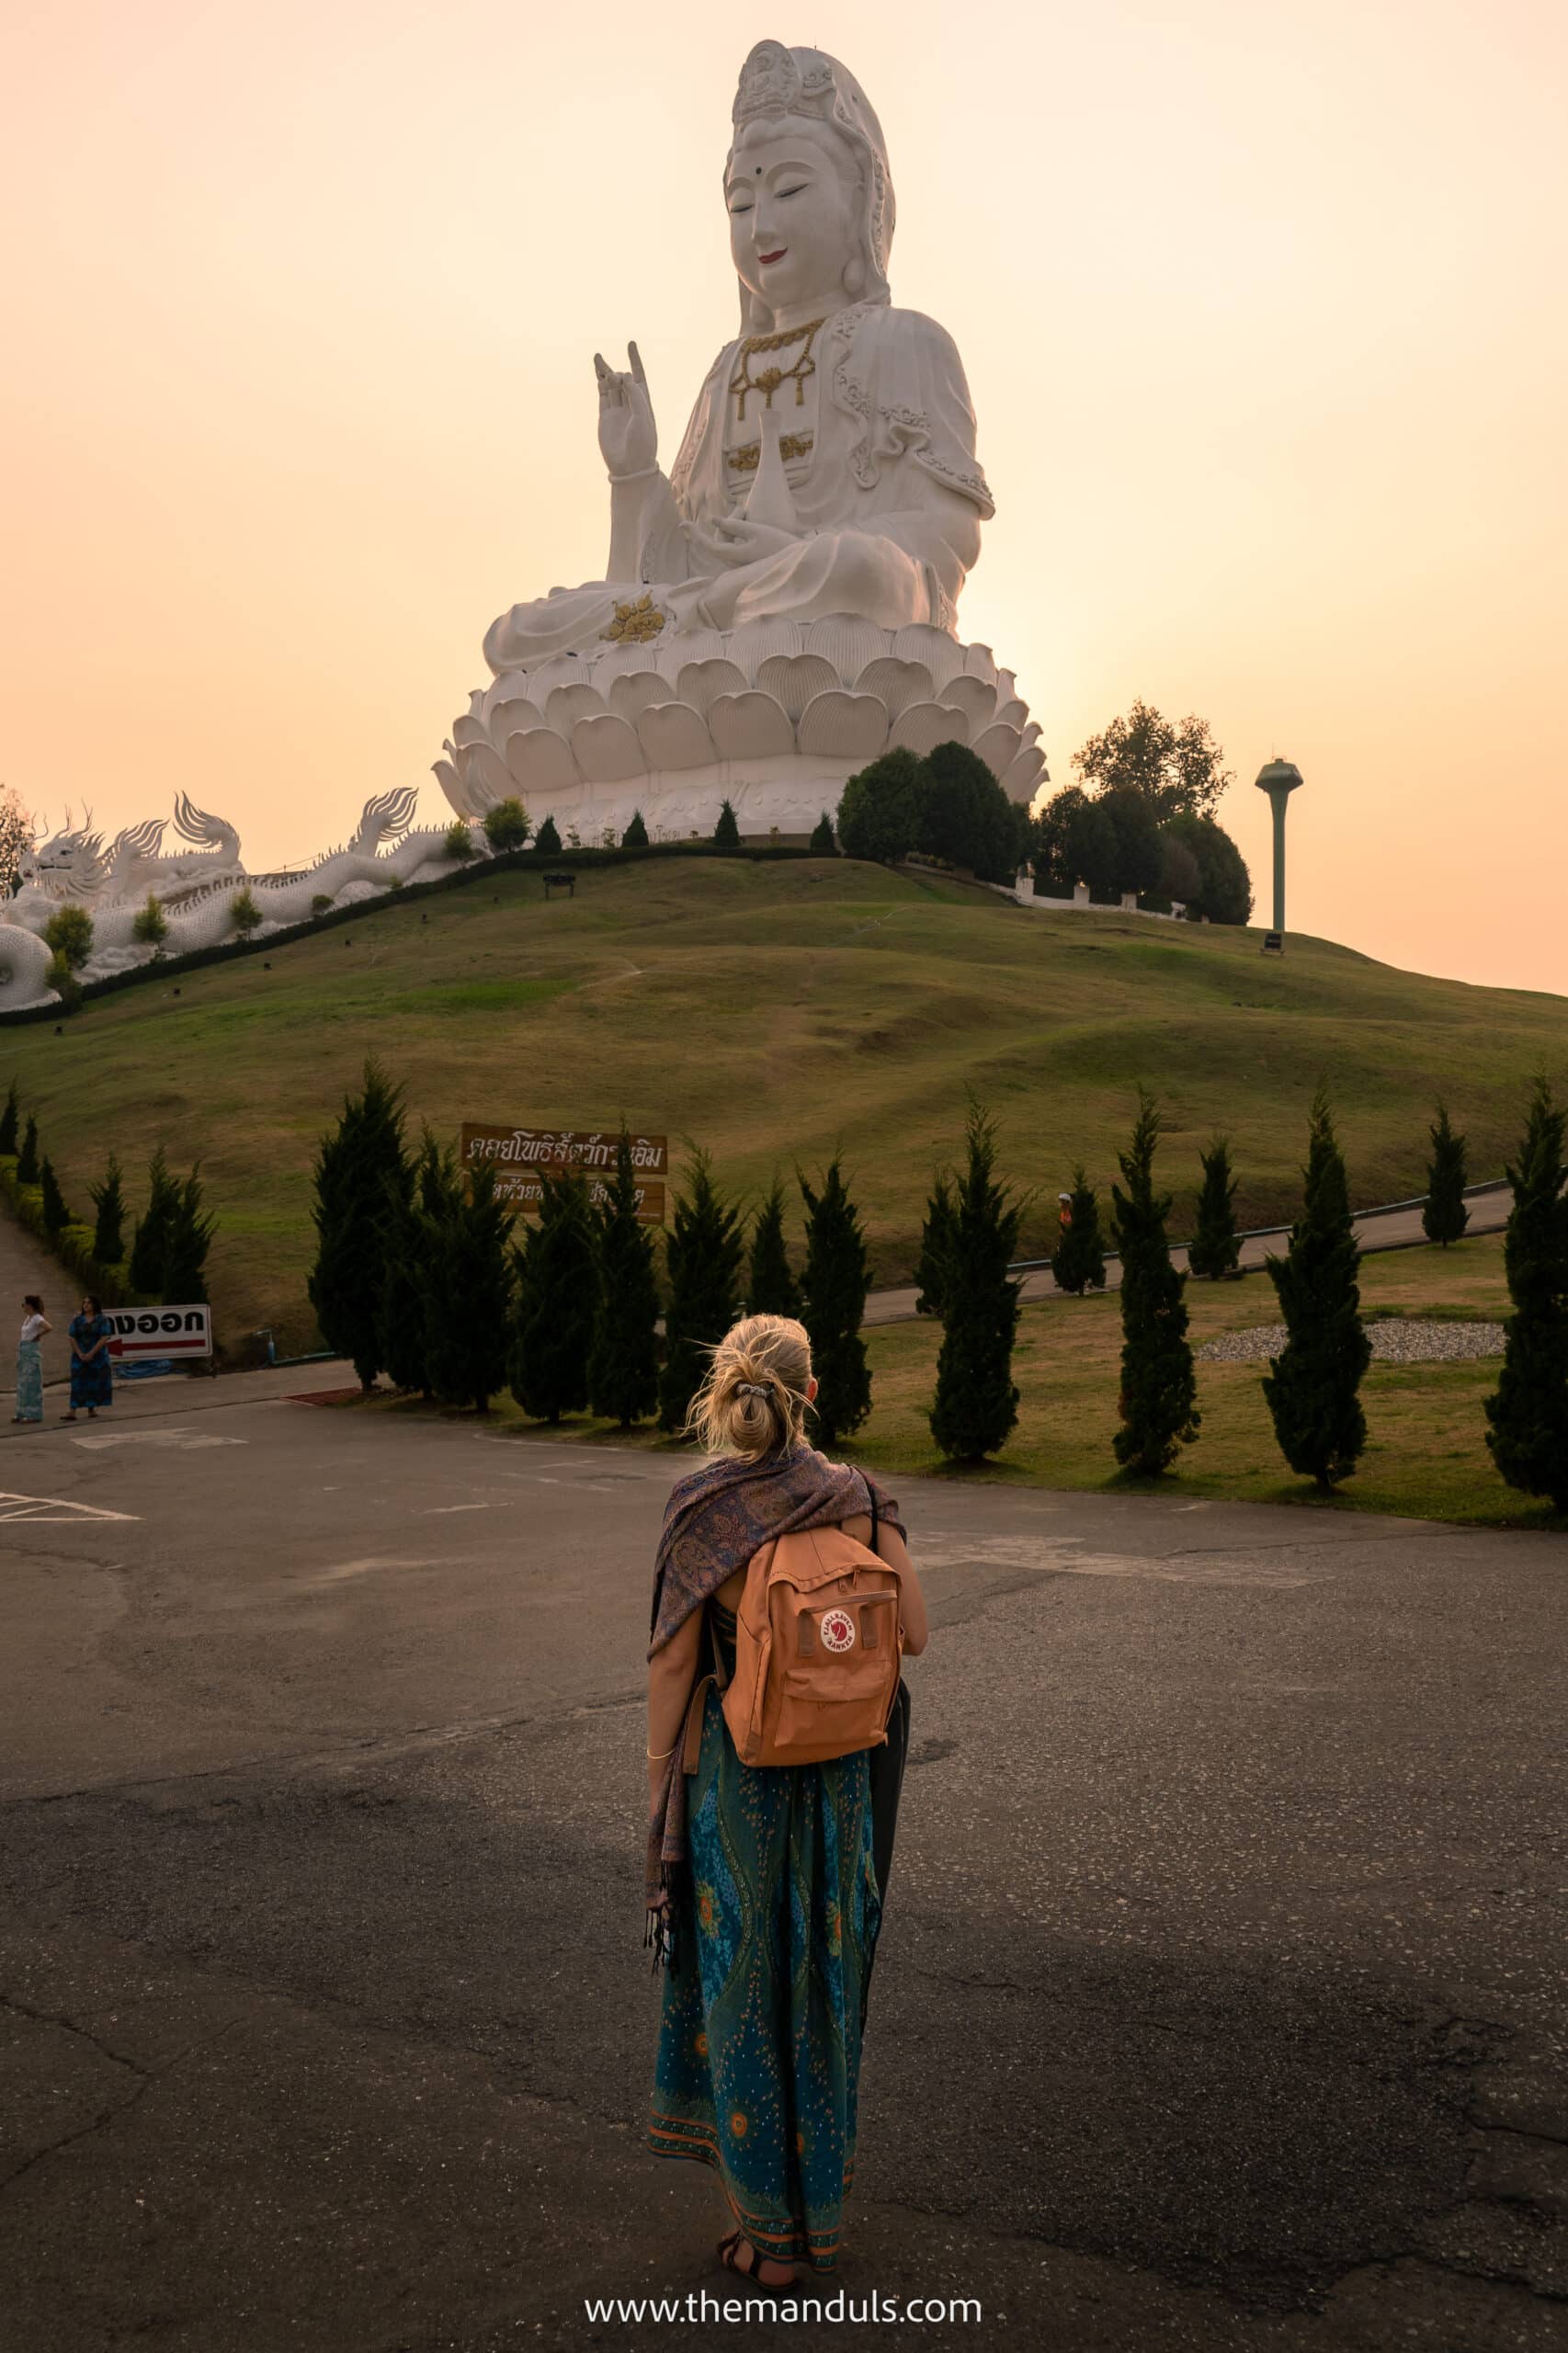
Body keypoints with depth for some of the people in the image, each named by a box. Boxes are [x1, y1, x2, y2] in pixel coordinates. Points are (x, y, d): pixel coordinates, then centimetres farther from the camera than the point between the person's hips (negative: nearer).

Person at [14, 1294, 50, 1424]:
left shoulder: (37, 1318, -12)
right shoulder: (27, 1318, 15)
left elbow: (49, 1328, -29)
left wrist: (38, 1336, -14)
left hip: (32, 1352, -9)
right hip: (23, 1352, 9)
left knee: (32, 1383, -7)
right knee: (22, 1383, 10)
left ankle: (34, 1414, -5)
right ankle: (23, 1413, 14)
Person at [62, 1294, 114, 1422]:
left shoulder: (102, 1320, -2)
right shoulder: (77, 1320, 6)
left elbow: (104, 1338, -10)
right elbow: (72, 1338, 2)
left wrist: (91, 1354, -16)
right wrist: (80, 1354, -11)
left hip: (97, 1356, -2)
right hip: (80, 1357, 2)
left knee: (95, 1382, 2)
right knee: (78, 1383, -5)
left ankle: (92, 1409, 10)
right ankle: (72, 1411, -13)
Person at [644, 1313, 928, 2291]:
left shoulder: (702, 1507, -14)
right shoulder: (860, 1498, -9)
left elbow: (674, 1659, -11)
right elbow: (914, 1633, -6)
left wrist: (659, 1778, 0)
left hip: (730, 1769, -2)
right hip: (837, 1770, 3)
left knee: (743, 1979, 12)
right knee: (823, 1970, 19)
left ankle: (771, 2234, 23)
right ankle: (823, 2212, 35)